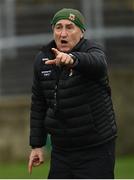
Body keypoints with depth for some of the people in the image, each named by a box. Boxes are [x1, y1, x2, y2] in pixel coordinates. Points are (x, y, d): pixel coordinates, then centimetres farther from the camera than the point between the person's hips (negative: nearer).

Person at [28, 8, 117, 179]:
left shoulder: (93, 50, -13)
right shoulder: (42, 59, 3)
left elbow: (97, 63, -40)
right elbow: (38, 105, 13)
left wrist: (72, 59, -62)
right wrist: (37, 145, 11)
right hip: (61, 150, 5)